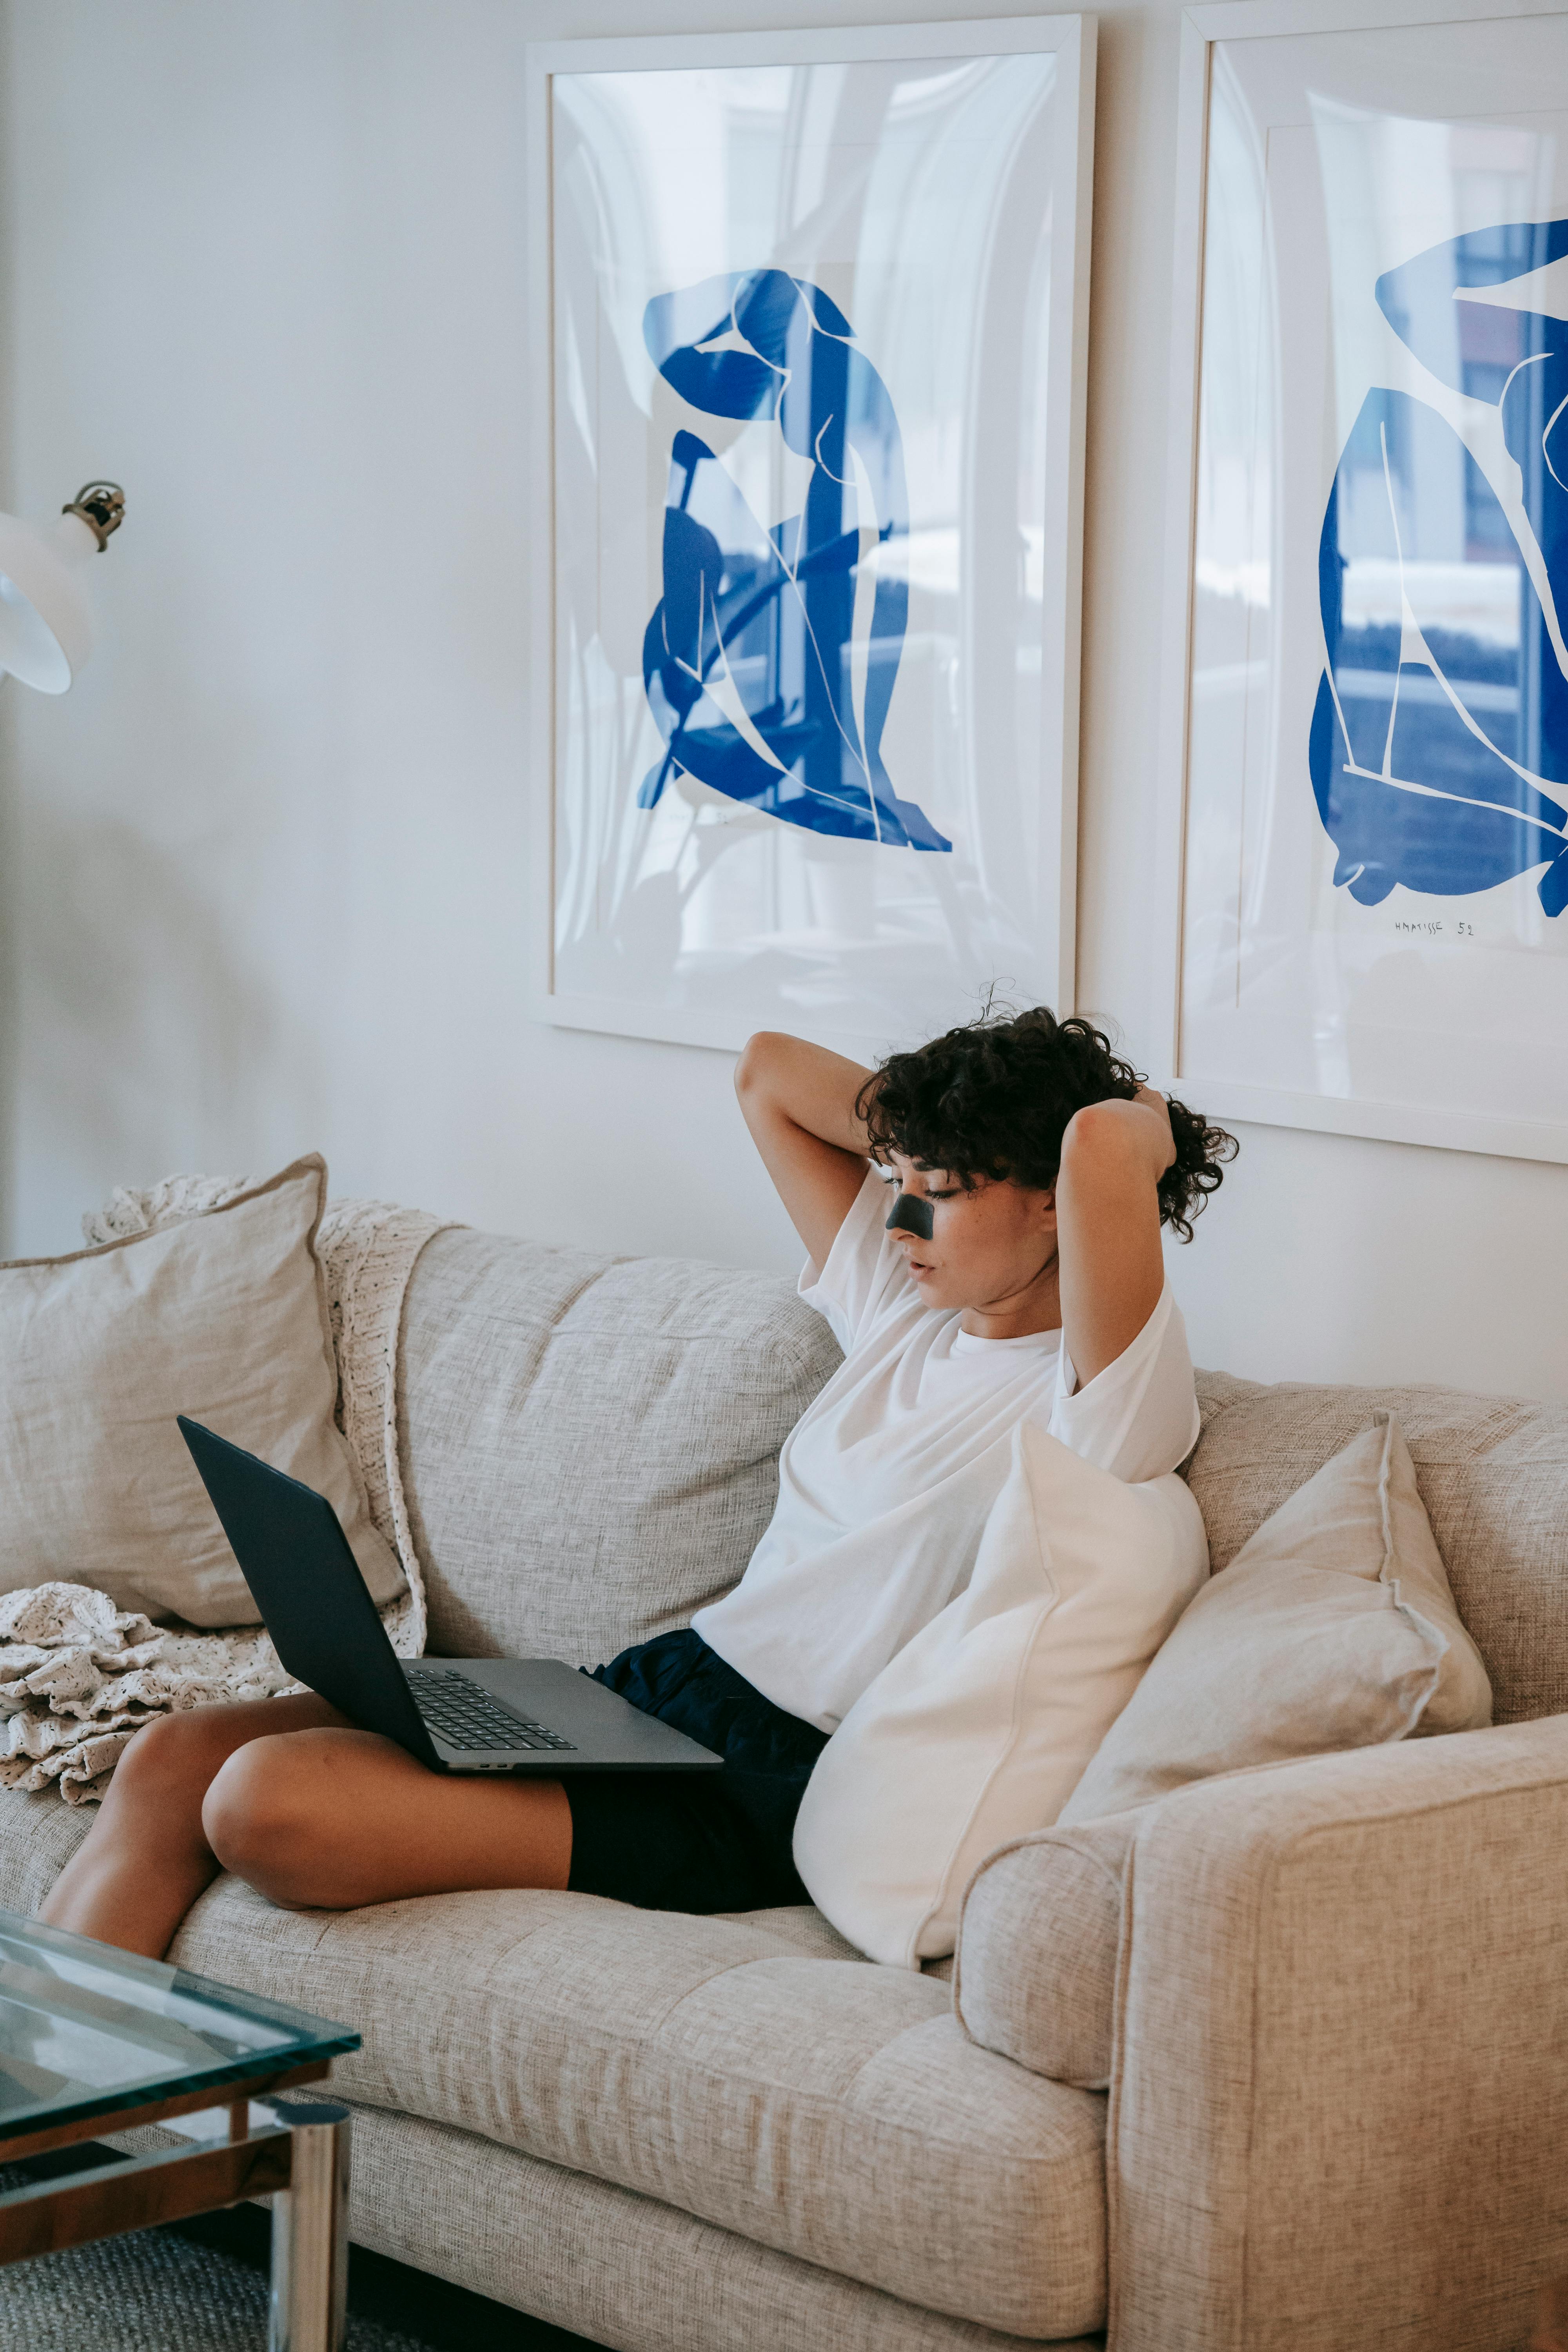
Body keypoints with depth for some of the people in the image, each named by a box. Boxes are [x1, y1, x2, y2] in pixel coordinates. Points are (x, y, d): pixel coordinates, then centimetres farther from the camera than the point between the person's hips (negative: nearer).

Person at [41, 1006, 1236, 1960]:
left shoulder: (1105, 1392, -12)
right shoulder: (906, 1305, 14)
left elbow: (1106, 1140, -31)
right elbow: (770, 1072, 25)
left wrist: (1143, 1131, -8)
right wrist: (942, 1131, 14)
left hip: (768, 1792, -9)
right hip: (654, 1685, 9)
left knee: (268, 1803, -24)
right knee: (173, 1758, -5)